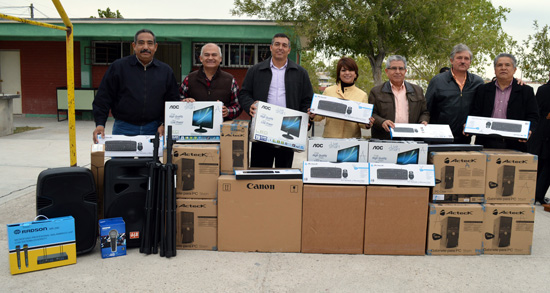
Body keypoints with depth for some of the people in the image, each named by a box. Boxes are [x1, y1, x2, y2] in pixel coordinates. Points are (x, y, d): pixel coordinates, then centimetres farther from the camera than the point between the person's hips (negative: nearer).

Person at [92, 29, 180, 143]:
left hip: (154, 129, 2)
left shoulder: (166, 71, 10)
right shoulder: (118, 67, 3)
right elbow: (103, 98, 3)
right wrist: (100, 124, -7)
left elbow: (173, 101, 12)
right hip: (123, 128, -1)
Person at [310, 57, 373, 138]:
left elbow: (362, 122, 8)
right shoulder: (328, 91, 7)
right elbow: (321, 115, 13)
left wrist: (367, 124, -12)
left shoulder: (362, 95, 7)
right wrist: (313, 116, -7)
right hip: (329, 137, -1)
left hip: (352, 139, 1)